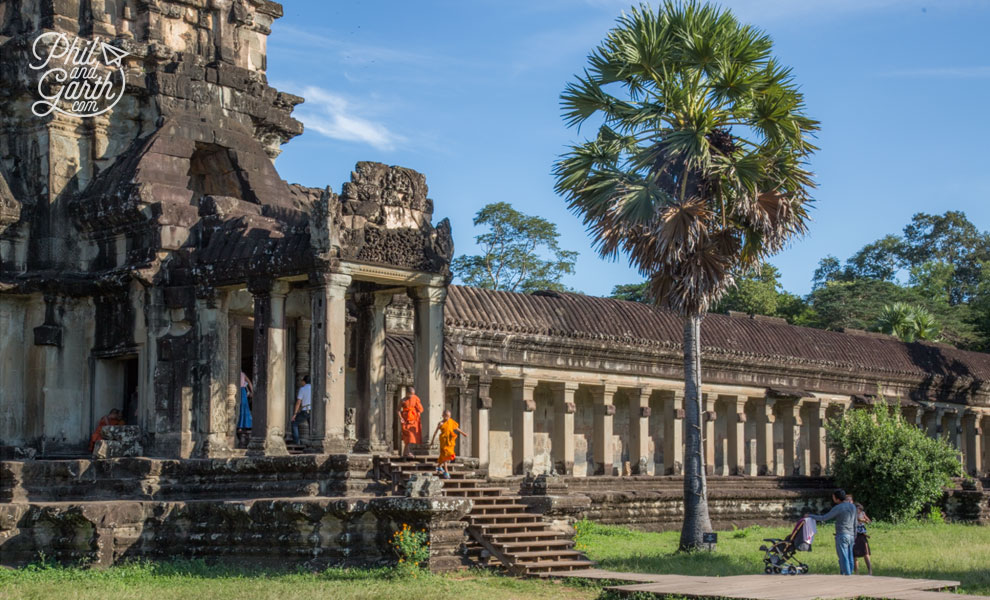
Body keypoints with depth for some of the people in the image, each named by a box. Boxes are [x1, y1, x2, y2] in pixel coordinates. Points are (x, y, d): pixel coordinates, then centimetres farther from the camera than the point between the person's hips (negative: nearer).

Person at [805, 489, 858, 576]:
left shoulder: (838, 508, -13)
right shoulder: (853, 506, 9)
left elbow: (824, 518, -9)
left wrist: (810, 516, 1)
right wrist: (855, 535, 26)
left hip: (842, 536, -7)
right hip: (851, 536, 7)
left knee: (843, 559, -6)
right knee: (849, 558, 9)